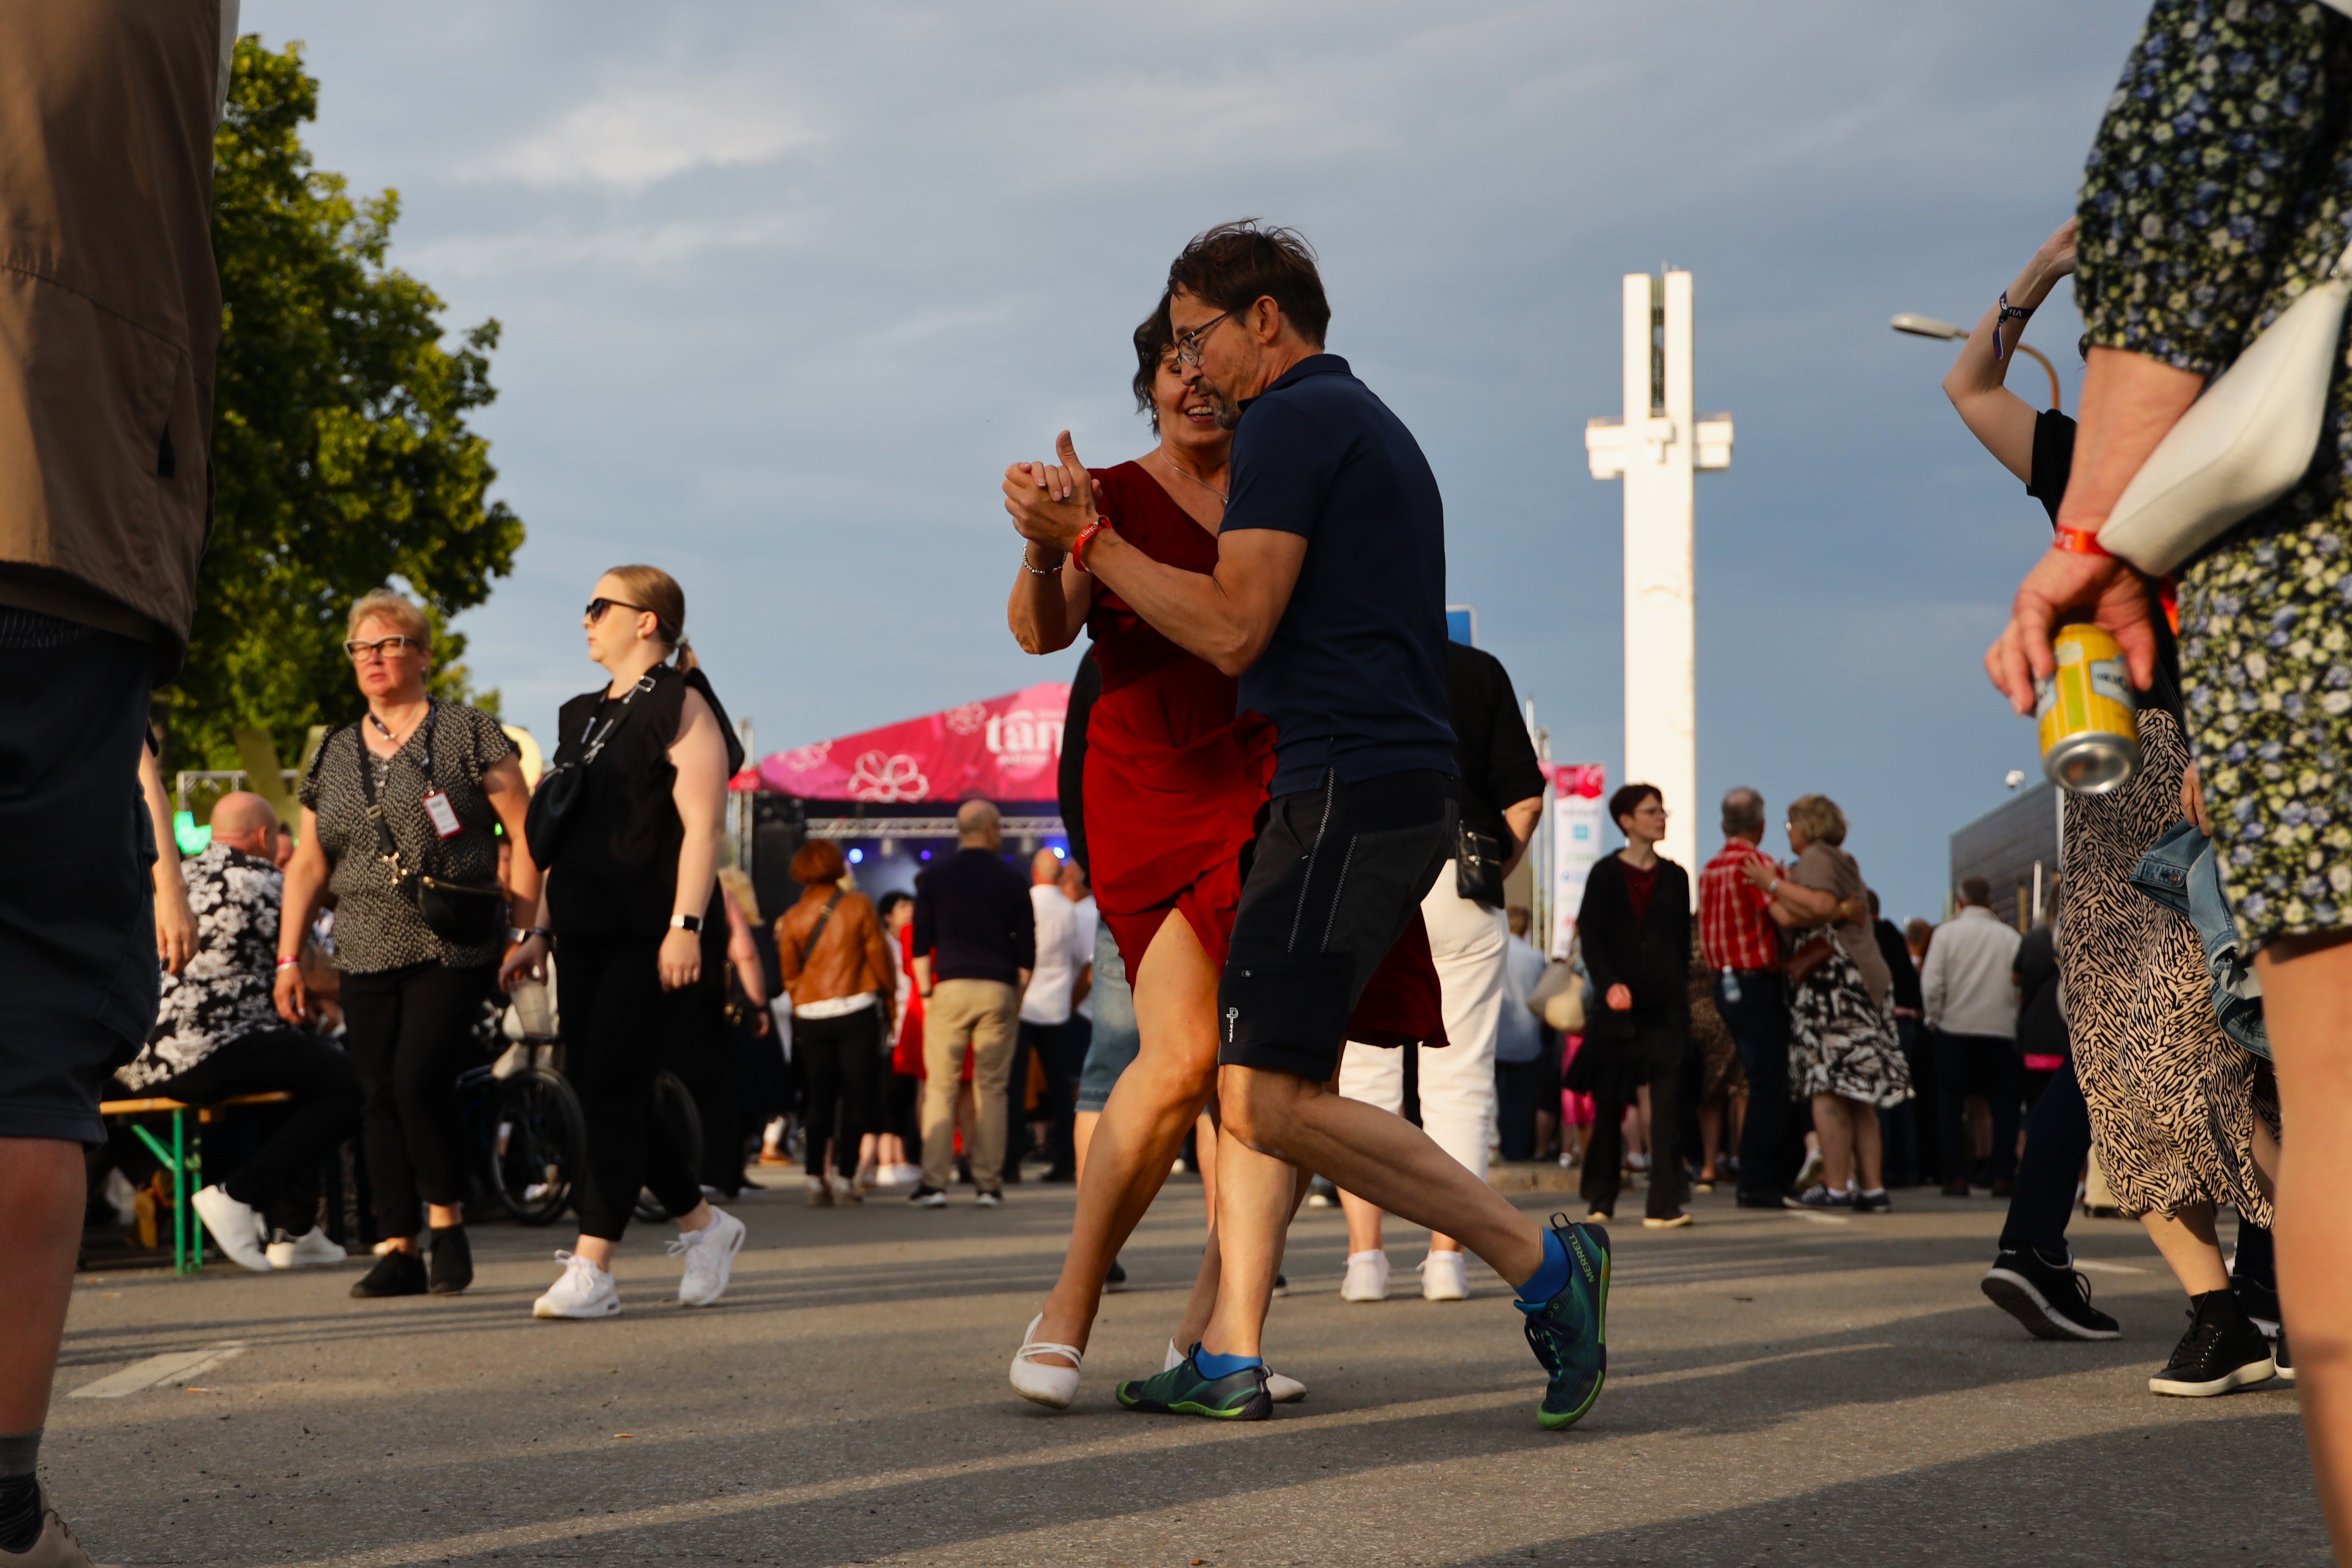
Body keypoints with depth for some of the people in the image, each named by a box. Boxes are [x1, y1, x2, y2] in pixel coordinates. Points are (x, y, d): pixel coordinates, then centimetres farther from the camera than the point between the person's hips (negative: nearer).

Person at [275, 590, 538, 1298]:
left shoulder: (467, 734, 1)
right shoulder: (334, 754, 15)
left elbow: (524, 833, -1)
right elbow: (307, 865, 17)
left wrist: (526, 929, -8)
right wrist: (289, 956, 9)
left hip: (455, 949, -5)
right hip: (366, 957, 5)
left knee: (420, 1080, -17)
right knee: (381, 1100, 2)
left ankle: (447, 1221, 2)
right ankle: (398, 1252, 7)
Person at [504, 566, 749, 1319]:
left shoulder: (681, 705, -5)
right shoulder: (583, 715, 20)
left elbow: (704, 825, -14)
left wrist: (686, 925, -22)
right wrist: (541, 930, 18)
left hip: (654, 938, -8)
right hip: (589, 937, 8)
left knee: (611, 1089, -13)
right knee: (596, 1092, 4)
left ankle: (591, 1267, -11)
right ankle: (703, 1224, 19)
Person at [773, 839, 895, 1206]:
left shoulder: (791, 918, 4)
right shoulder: (859, 905, -3)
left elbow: (789, 973, 6)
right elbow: (879, 956, 0)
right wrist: (889, 997, 14)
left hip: (811, 1016, 3)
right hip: (857, 1010, -3)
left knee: (819, 1097, 9)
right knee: (855, 1095, 2)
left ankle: (815, 1178, 2)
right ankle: (845, 1176, -4)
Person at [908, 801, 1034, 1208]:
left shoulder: (935, 878, 4)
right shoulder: (1011, 881, 5)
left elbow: (920, 944, 2)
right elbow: (1027, 948, 4)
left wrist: (926, 993, 9)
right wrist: (1017, 998, 12)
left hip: (950, 989, 0)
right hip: (999, 991, 1)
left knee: (940, 1087, 1)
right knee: (992, 1089, 5)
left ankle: (934, 1182, -6)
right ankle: (989, 1184, 3)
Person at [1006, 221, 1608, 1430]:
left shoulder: (1291, 422, -7)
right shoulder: (1371, 427, 25)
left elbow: (1233, 632, -14)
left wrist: (1087, 538, -5)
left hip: (1347, 790, -11)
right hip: (1398, 785, 11)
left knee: (1271, 1097, -15)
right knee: (1254, 1072, 11)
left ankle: (1540, 1262, -12)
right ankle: (1230, 1358, 9)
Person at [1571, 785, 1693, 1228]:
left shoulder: (1674, 877, 12)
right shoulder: (1606, 874, 2)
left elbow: (1683, 942, 14)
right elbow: (1591, 938, -4)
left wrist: (1681, 994, 6)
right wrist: (1609, 986, -18)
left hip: (1666, 1006, 2)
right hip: (1619, 1002, -2)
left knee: (1668, 1102, -8)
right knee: (1610, 1103, 6)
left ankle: (1664, 1204, -11)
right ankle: (1601, 1199, 19)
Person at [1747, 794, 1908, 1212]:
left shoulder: (1816, 857, -3)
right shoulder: (1845, 863, 26)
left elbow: (1821, 905, -20)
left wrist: (1773, 885, -13)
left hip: (1833, 982, -10)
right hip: (1865, 981, 10)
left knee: (1828, 1090, -9)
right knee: (1857, 1094, 10)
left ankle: (1836, 1186, -11)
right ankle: (1872, 1186, 8)